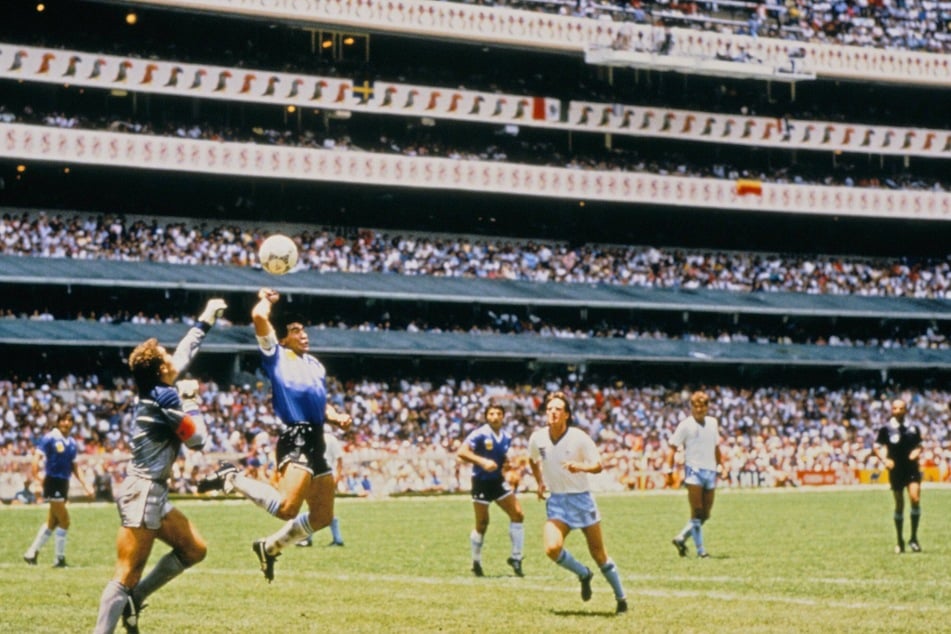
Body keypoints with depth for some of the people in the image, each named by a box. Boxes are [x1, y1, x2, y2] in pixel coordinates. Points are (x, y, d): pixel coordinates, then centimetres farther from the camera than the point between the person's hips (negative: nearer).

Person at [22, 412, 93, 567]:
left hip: (64, 484, 7)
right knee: (64, 521, -8)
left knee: (52, 522, 12)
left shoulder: (72, 443, 12)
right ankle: (60, 558, 1)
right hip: (53, 481, -7)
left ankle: (31, 553, 21)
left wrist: (85, 485, 16)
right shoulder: (50, 438, -8)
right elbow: (37, 457, -14)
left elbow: (74, 466, 20)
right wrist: (36, 477, -25)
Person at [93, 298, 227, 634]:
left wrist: (205, 320, 34)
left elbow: (185, 352, 26)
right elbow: (197, 439, -8)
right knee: (127, 576, -13)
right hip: (142, 494, -10)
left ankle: (133, 599, 14)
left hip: (153, 494, 10)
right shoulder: (164, 400, -15)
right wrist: (191, 406, 8)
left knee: (194, 549, 15)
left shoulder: (157, 391, 11)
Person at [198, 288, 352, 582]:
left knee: (322, 516, 11)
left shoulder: (315, 365, 23)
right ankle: (231, 478, -4)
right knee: (286, 508, -25)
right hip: (296, 439, -8)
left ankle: (270, 546, 29)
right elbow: (259, 316, -13)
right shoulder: (276, 356, 1)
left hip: (316, 442, 8)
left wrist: (337, 417, 9)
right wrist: (266, 299, 8)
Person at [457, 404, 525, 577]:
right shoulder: (480, 434, -13)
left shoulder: (506, 438, 7)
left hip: (498, 481, 6)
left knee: (517, 514, -5)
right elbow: (461, 452, -22)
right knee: (482, 523, -1)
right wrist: (482, 461, -31)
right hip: (481, 482, -6)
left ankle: (516, 558, 6)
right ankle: (476, 563, 18)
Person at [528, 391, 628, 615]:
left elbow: (598, 466, -12)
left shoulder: (579, 438, -14)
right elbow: (533, 460, 19)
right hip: (556, 501, 3)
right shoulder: (537, 438, -4)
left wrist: (580, 467, -30)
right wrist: (540, 482, 15)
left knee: (598, 554, 3)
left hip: (581, 498, -3)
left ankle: (621, 599, 20)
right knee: (552, 548, -21)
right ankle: (583, 575, 9)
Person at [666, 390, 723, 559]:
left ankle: (681, 538, 20)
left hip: (710, 471, 6)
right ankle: (700, 550, -7)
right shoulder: (685, 425, -4)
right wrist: (670, 469, -13)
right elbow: (673, 447, -5)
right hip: (694, 470, -6)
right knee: (697, 512, -9)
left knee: (705, 514, 5)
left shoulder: (712, 423, 13)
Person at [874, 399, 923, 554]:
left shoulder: (913, 428, 3)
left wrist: (917, 452, -5)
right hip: (896, 470, -1)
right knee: (899, 505, 5)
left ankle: (914, 538, -6)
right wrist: (884, 460, -15)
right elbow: (877, 447, 2)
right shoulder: (886, 429, -4)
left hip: (912, 469, 1)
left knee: (915, 499, -17)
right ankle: (900, 542, 18)